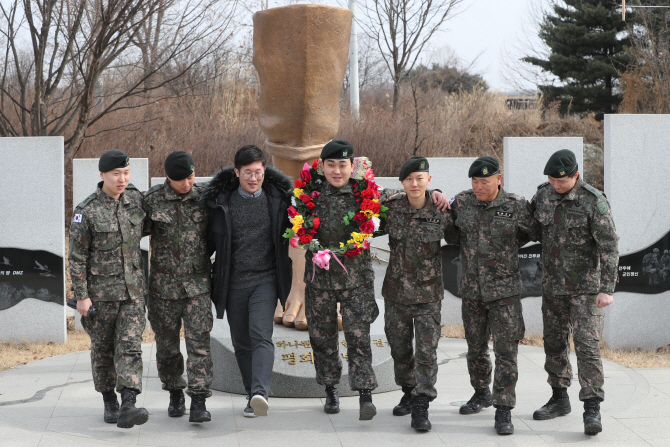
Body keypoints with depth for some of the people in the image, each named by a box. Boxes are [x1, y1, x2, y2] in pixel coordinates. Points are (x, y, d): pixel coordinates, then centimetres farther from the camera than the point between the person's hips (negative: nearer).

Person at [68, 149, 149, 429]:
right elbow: (77, 257, -9)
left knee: (130, 346, -11)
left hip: (133, 289, 2)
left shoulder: (135, 198, 1)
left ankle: (128, 408, -21)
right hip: (100, 290, -2)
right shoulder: (86, 211, -11)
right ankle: (109, 402, 26)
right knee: (103, 348, 9)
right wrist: (81, 296, -11)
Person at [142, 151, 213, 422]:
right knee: (167, 343, 9)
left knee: (199, 341, -9)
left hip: (198, 284, 0)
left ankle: (198, 402, -10)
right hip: (164, 285, 0)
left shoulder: (204, 197, 0)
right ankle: (175, 394, 29)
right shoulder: (152, 200, -3)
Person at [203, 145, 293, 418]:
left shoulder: (278, 198, 1)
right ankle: (253, 396, 21)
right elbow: (211, 239, 10)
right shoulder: (222, 201, -1)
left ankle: (260, 394, -31)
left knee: (261, 335, -19)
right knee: (241, 343, 8)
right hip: (233, 283, 2)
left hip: (265, 280, -2)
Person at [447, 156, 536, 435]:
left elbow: (529, 232, 10)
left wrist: (502, 250, 7)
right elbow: (450, 231, 20)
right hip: (472, 289, 3)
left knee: (506, 350, -7)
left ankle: (503, 410, -5)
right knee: (476, 347, 14)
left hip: (505, 289, -3)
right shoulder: (462, 203, 0)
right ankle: (481, 394, 35)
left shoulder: (516, 206, -7)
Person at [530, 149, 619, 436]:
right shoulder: (543, 195, 1)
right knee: (554, 342, 12)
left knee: (587, 344, -11)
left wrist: (607, 289, -20)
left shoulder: (594, 202, -17)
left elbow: (609, 247, -16)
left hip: (586, 286, -6)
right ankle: (559, 399, 26)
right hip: (553, 284, 6)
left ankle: (592, 409, -9)